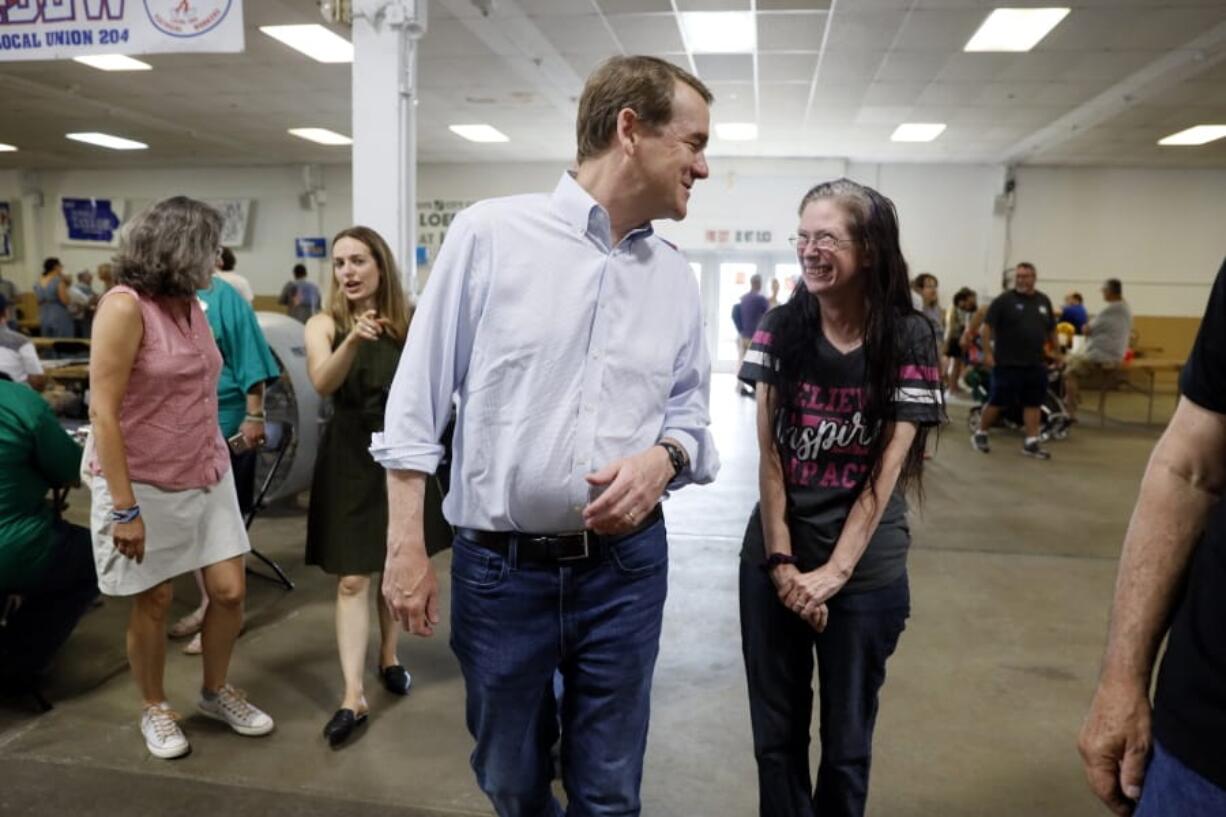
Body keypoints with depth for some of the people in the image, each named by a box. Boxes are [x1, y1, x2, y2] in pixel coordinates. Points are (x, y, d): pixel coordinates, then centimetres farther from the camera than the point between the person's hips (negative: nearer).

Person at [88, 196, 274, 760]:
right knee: (154, 602, 8)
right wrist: (124, 507, -21)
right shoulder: (125, 306, -16)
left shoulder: (190, 304, 6)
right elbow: (102, 412, -19)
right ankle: (154, 710, 31)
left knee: (230, 591, 6)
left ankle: (216, 693, 30)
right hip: (146, 484, -6)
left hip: (207, 475, 6)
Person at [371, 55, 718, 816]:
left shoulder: (677, 276, 4)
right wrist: (406, 543, -6)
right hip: (499, 566, -2)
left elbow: (690, 416, 10)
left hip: (625, 566, 3)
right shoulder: (489, 231, -7)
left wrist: (663, 459, -13)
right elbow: (419, 399, -5)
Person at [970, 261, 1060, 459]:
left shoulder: (1044, 301, 12)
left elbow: (1051, 329, 21)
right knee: (998, 401, 0)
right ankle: (980, 434, 17)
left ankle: (1031, 442, 12)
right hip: (1007, 363, -5)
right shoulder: (1004, 300, -5)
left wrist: (1056, 351, 19)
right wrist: (987, 352, -13)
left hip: (1036, 364, 5)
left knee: (1033, 403, 6)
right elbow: (987, 326, -8)